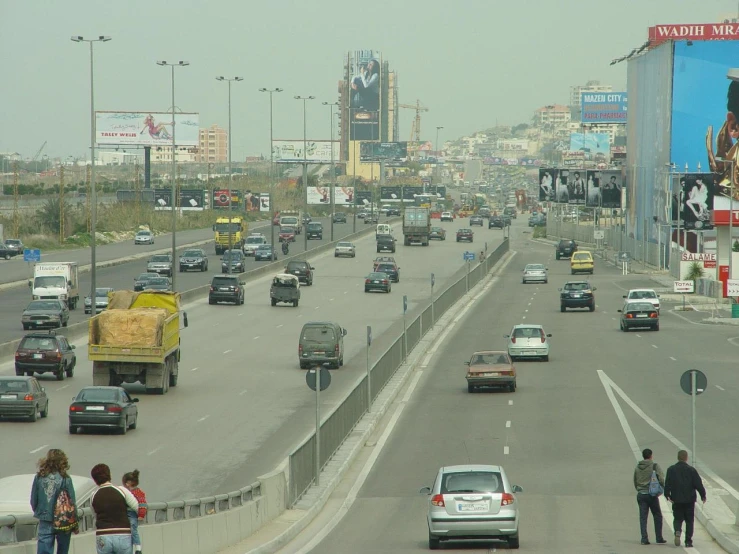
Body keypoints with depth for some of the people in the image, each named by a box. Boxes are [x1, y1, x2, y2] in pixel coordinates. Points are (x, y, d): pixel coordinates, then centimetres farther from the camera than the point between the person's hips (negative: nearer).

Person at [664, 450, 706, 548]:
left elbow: (667, 484, -7)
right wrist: (703, 496, 6)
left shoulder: (671, 470, -1)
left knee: (677, 518, 11)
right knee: (689, 520, 8)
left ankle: (677, 531, -20)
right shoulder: (691, 470, -5)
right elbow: (698, 484, -4)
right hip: (689, 499, -1)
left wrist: (667, 495, -1)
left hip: (676, 500, 1)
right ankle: (688, 541, 6)